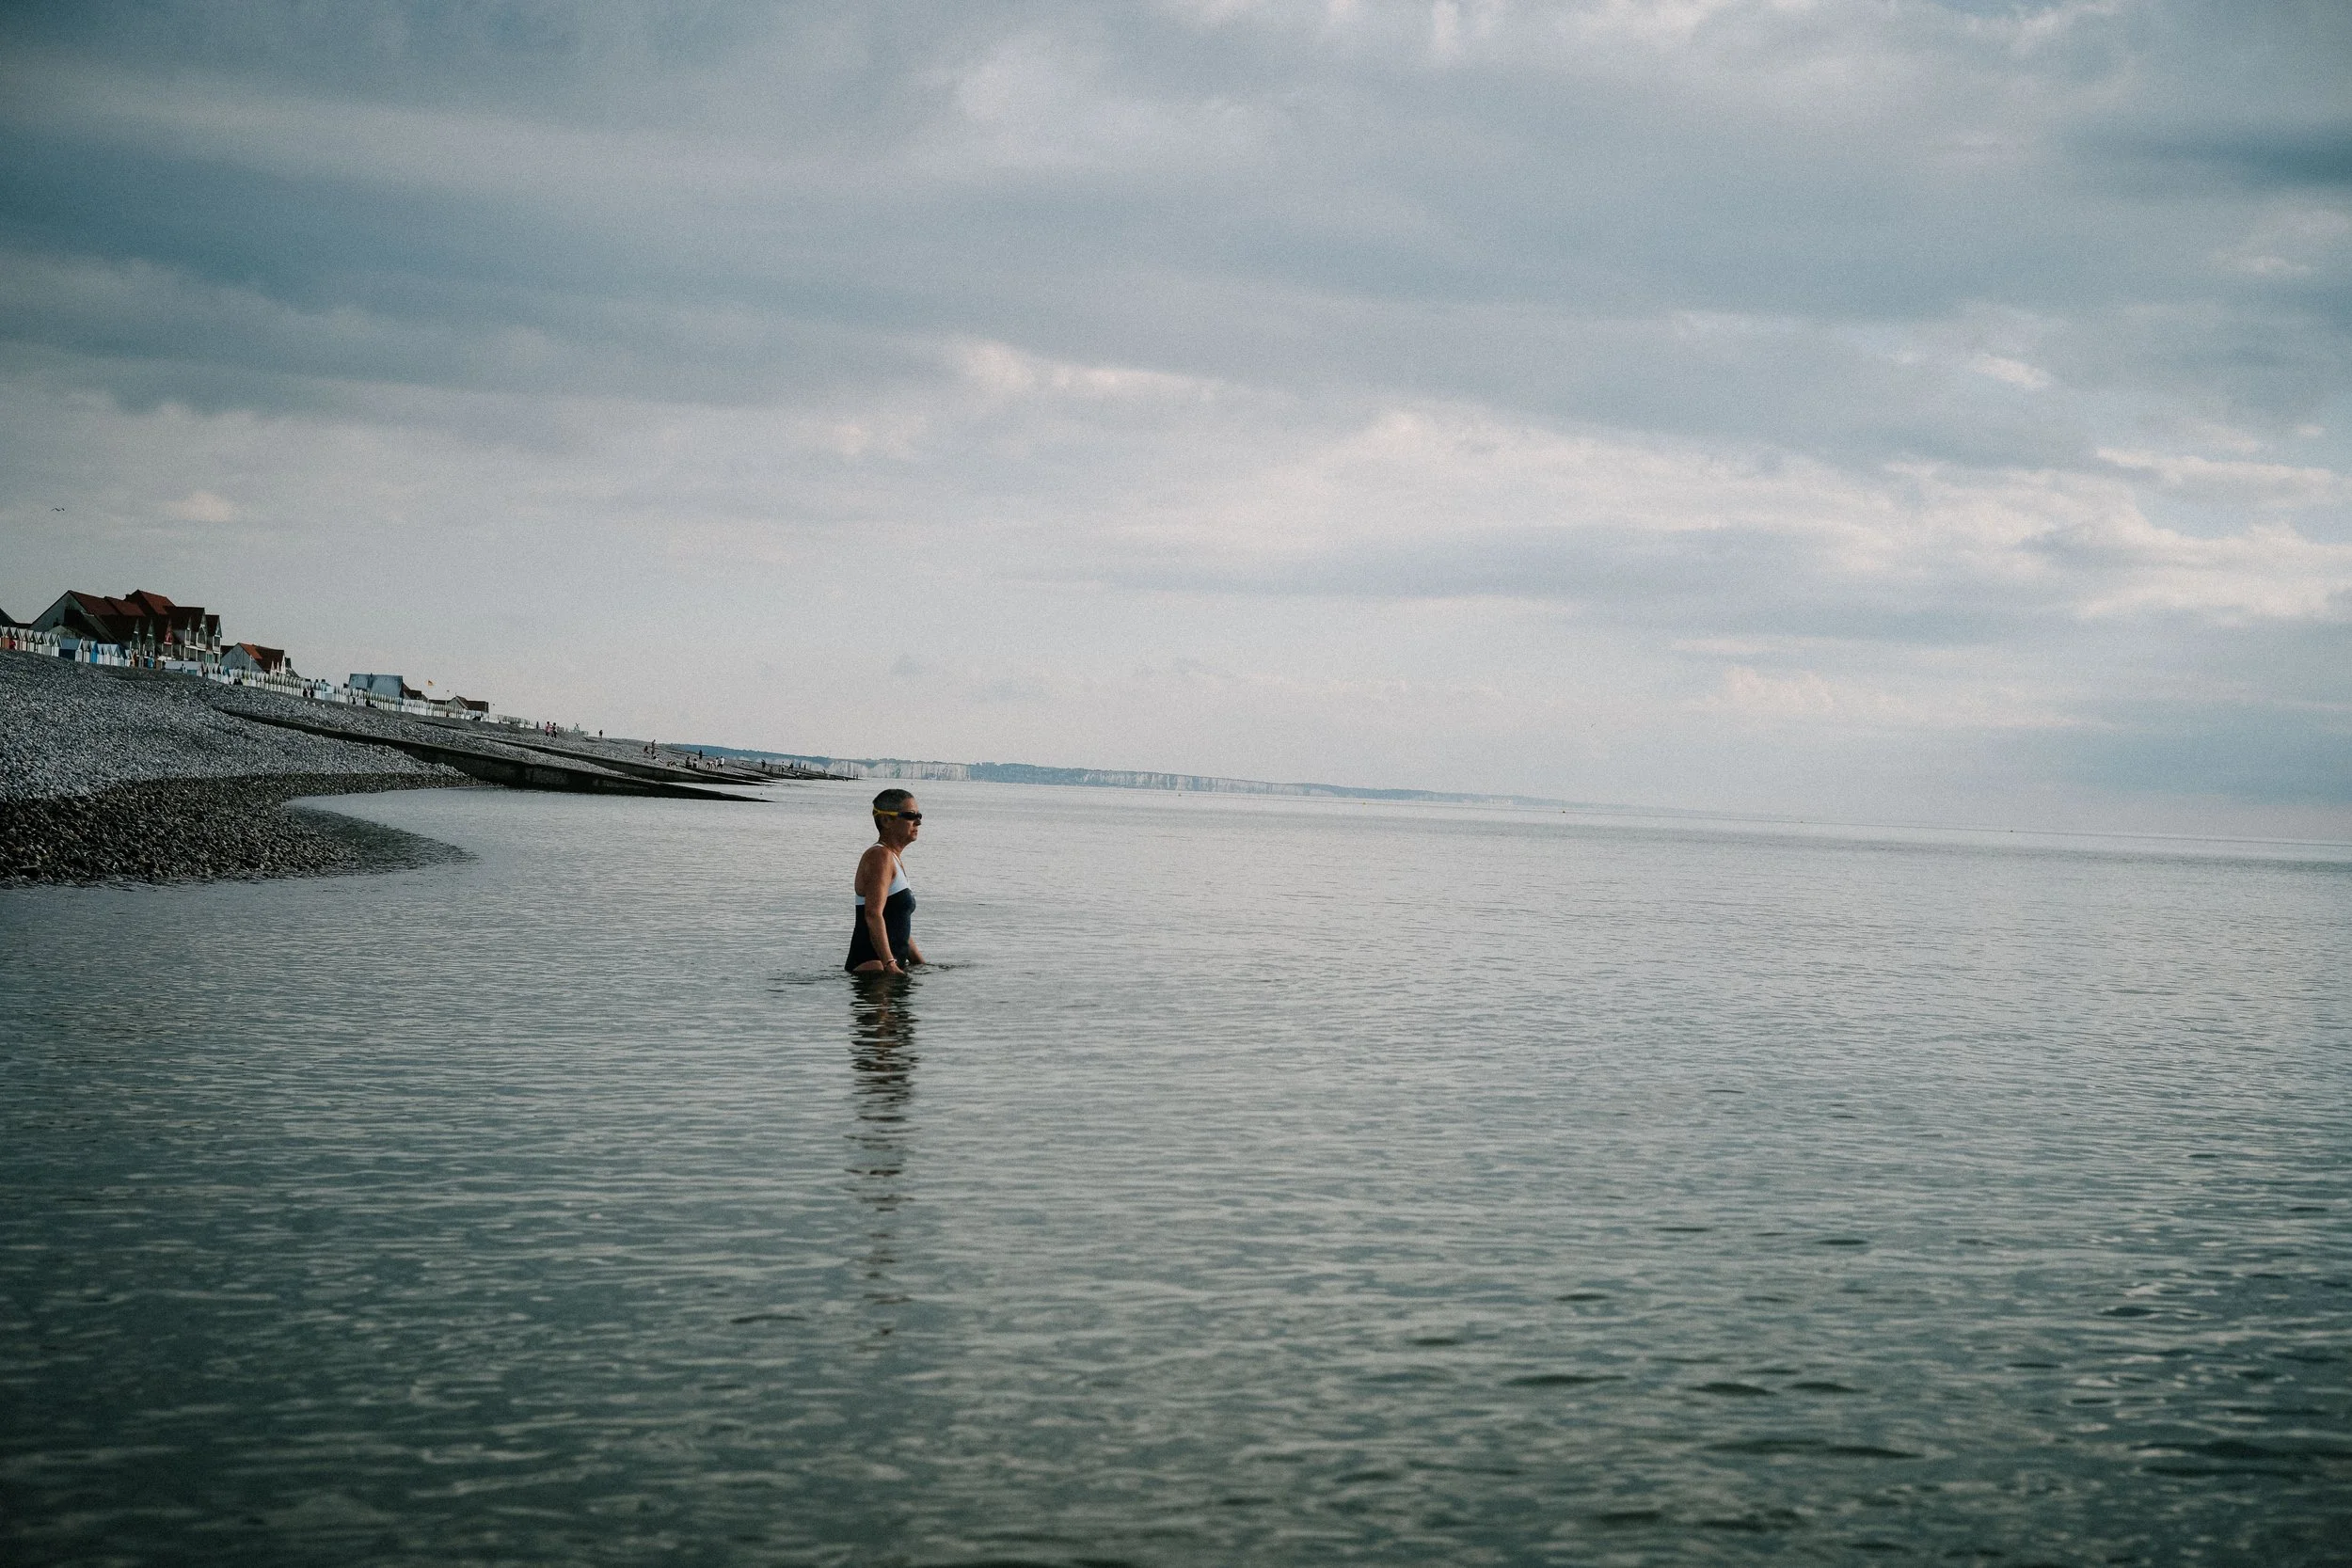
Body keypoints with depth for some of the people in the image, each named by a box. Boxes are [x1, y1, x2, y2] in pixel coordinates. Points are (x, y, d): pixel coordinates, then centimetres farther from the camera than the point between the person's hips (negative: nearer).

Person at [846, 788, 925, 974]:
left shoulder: (893, 859, 24)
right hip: (873, 965, -10)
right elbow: (873, 915, -20)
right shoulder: (880, 856, -8)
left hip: (892, 965, 10)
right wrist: (889, 965, -28)